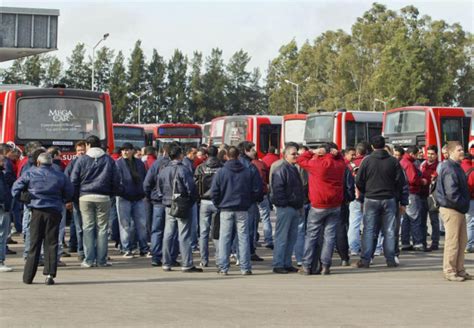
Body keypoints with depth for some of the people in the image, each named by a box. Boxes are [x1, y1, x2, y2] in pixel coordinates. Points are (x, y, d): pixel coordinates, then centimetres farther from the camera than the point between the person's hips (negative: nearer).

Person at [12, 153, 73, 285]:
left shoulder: (30, 174, 1)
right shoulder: (60, 176, 4)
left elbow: (15, 189, 2)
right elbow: (70, 191, 12)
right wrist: (66, 202, 31)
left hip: (37, 211, 0)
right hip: (54, 212, 0)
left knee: (34, 244, 5)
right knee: (51, 243, 2)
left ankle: (28, 276, 6)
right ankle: (50, 274, -7)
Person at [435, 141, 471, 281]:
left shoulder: (457, 167, 15)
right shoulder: (449, 169, -18)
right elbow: (451, 193, -24)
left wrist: (465, 204, 11)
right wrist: (463, 204, -13)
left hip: (459, 210, 10)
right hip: (451, 209, -10)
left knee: (462, 241, 14)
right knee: (452, 241, -4)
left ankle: (459, 270, 22)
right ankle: (449, 271, 4)